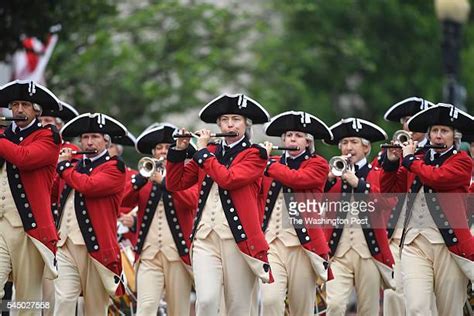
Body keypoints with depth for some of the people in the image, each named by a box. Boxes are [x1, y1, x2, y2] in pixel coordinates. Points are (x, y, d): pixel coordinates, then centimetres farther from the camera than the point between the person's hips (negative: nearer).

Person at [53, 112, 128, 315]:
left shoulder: (114, 168, -2)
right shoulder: (74, 166, 18)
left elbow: (88, 186, -19)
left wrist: (64, 166, -5)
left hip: (96, 245, -4)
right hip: (66, 244, 4)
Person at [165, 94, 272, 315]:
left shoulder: (254, 155, 2)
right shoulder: (209, 153, 15)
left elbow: (228, 179, -16)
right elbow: (174, 184, 16)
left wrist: (202, 151, -6)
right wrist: (179, 151, 4)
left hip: (238, 239, -3)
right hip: (205, 237, 3)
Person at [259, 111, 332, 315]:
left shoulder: (318, 164, 4)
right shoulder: (273, 163, 17)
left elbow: (296, 179, -16)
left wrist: (267, 163, -7)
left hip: (301, 243, -3)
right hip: (270, 240, 3)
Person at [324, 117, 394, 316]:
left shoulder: (377, 175, 10)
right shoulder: (333, 174, 14)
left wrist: (357, 183, -17)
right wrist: (329, 178, -14)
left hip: (369, 252, 0)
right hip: (338, 252, 0)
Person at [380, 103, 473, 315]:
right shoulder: (417, 161, 17)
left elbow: (435, 177, -15)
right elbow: (388, 190, 19)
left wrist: (409, 158, -2)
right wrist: (392, 161, 4)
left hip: (449, 244, -3)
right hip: (414, 242, 3)